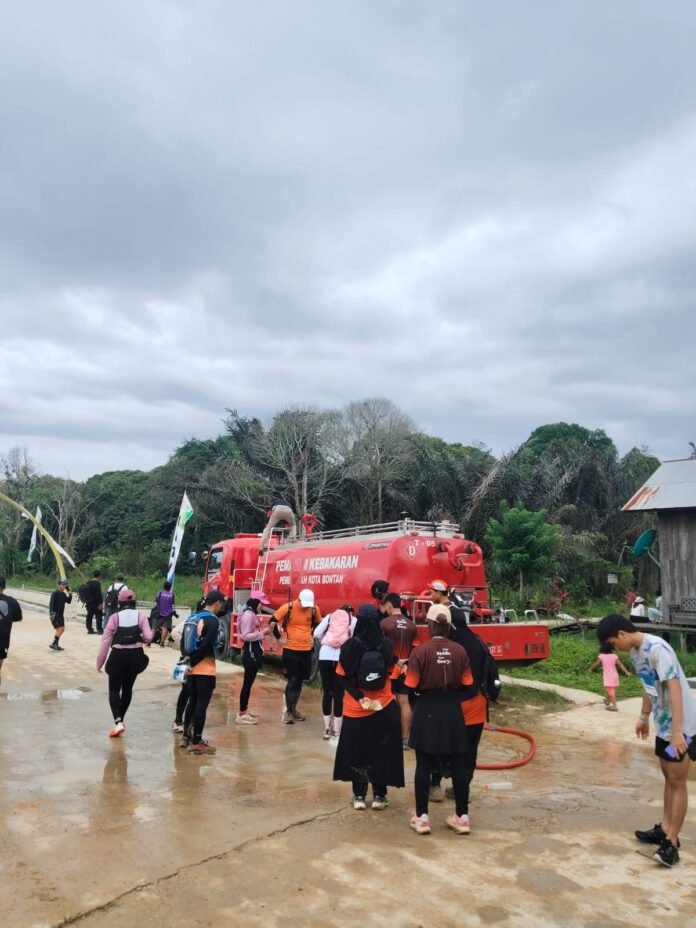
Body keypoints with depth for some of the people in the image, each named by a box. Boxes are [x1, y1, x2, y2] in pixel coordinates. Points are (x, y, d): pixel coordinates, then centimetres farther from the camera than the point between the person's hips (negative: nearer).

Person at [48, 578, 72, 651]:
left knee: (61, 629, 12)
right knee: (60, 629, -16)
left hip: (60, 615, 9)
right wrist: (51, 613, -29)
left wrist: (70, 593, 2)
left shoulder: (63, 594, 13)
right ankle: (53, 644, -12)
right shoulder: (55, 593, -11)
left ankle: (56, 645, 21)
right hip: (55, 614, -9)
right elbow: (51, 603, -19)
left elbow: (68, 601, 15)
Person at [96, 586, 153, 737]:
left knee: (114, 689, 6)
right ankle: (121, 719, 28)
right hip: (135, 655, 2)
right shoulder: (141, 616, -3)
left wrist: (100, 661, 3)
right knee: (128, 688, 18)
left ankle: (118, 721, -11)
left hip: (118, 655, -2)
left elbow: (106, 640, -5)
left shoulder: (114, 617, -7)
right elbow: (148, 637, -10)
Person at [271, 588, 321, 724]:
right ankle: (287, 711, 6)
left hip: (306, 650, 4)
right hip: (290, 650, -4)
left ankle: (293, 708, 27)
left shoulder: (315, 609, -4)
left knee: (300, 680, 12)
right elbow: (273, 622, -4)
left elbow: (319, 624, 17)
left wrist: (313, 637, 9)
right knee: (292, 680, -5)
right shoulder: (288, 608, -14)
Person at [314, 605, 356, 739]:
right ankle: (336, 730, 10)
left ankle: (327, 728, 16)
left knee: (327, 692, 11)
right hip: (342, 657, -1)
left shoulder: (329, 616, 17)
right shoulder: (353, 620, 14)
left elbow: (316, 634, 7)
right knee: (339, 694, 6)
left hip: (325, 656, 2)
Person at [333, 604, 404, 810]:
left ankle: (359, 796, 19)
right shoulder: (386, 644, -9)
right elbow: (390, 672, 4)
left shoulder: (350, 645, -13)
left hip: (355, 708, -1)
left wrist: (360, 698, -12)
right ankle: (379, 796, 16)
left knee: (356, 751, 14)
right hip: (384, 706, 1)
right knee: (381, 751, 13)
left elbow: (344, 677, -11)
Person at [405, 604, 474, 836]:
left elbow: (412, 685, -12)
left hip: (427, 710, -3)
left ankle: (422, 817, 12)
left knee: (424, 765, 6)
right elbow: (466, 683, 0)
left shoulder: (421, 651, -13)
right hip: (452, 709, 3)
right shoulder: (459, 651, -4)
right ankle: (462, 816, 18)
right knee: (458, 764, 10)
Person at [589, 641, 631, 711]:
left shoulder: (601, 656, -10)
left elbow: (596, 664, 0)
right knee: (611, 691, 23)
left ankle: (614, 706, -12)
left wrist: (591, 668, 17)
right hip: (614, 676, 5)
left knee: (610, 692, -5)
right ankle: (607, 701, 43)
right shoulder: (614, 656, -2)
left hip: (607, 677, -5)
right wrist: (626, 672, -2)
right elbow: (620, 664, -5)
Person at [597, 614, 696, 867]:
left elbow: (674, 688, -29)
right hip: (663, 723, 9)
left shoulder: (656, 648, -25)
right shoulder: (635, 652, 4)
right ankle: (665, 829, 27)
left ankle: (672, 843, 3)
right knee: (668, 777, 16)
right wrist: (644, 717, 24)